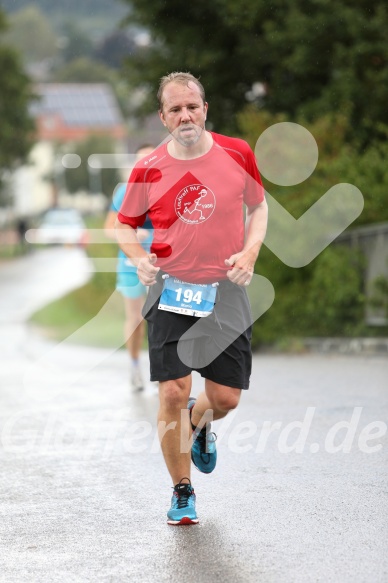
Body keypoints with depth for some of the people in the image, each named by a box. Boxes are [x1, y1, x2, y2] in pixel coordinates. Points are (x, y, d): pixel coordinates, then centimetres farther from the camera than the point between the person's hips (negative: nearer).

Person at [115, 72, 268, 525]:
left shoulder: (237, 154, -2)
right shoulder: (148, 171, -4)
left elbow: (258, 206, 13)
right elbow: (125, 223, 11)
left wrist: (249, 252, -4)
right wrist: (139, 258, -8)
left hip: (226, 290, 1)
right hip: (171, 290, -1)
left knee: (226, 396, 1)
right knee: (172, 393, -9)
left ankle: (199, 424, 40)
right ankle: (182, 491, 10)